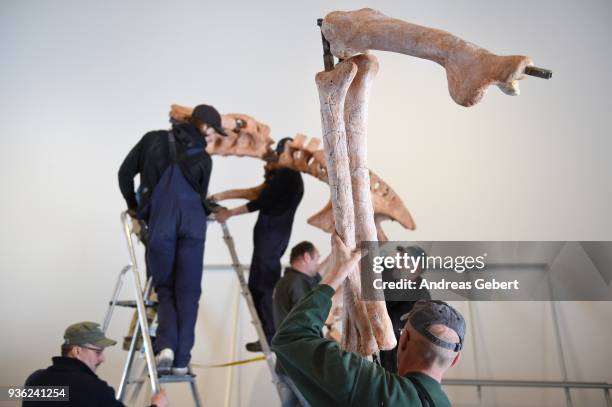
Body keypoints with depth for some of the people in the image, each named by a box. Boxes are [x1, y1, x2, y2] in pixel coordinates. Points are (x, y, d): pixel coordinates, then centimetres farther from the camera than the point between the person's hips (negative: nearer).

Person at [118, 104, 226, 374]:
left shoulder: (153, 139, 13)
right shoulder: (204, 158, 11)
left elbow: (125, 173, 13)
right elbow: (201, 196, 13)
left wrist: (133, 207, 25)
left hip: (159, 223, 1)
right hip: (193, 224, 0)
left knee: (164, 287, 13)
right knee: (188, 291, 6)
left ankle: (166, 346, -7)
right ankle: (181, 359, 5)